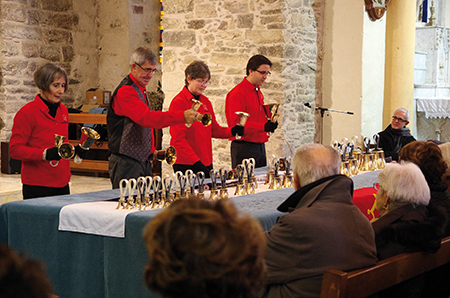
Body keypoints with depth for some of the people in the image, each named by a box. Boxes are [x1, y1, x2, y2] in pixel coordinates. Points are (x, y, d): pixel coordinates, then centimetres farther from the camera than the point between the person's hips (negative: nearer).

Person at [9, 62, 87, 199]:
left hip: (62, 183, 7)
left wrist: (74, 150, 3)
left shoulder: (63, 110, 12)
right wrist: (44, 154, -24)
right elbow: (15, 149, -12)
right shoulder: (27, 112, -10)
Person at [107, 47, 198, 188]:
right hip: (126, 162, -9)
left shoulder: (140, 90, 18)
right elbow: (146, 117, -30)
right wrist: (182, 116, -36)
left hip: (143, 160, 9)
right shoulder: (125, 91, -15)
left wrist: (152, 150, 14)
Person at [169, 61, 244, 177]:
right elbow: (178, 139, -15)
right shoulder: (178, 102, -11)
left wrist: (232, 131, -4)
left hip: (206, 162, 7)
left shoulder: (206, 102, 12)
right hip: (186, 164, -7)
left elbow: (214, 129, 17)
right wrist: (196, 163, -22)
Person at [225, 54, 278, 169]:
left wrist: (269, 123, 7)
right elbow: (236, 124, -20)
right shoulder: (237, 93, -12)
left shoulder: (258, 93, 18)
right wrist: (263, 126, -26)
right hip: (244, 147, -9)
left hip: (260, 146, 9)